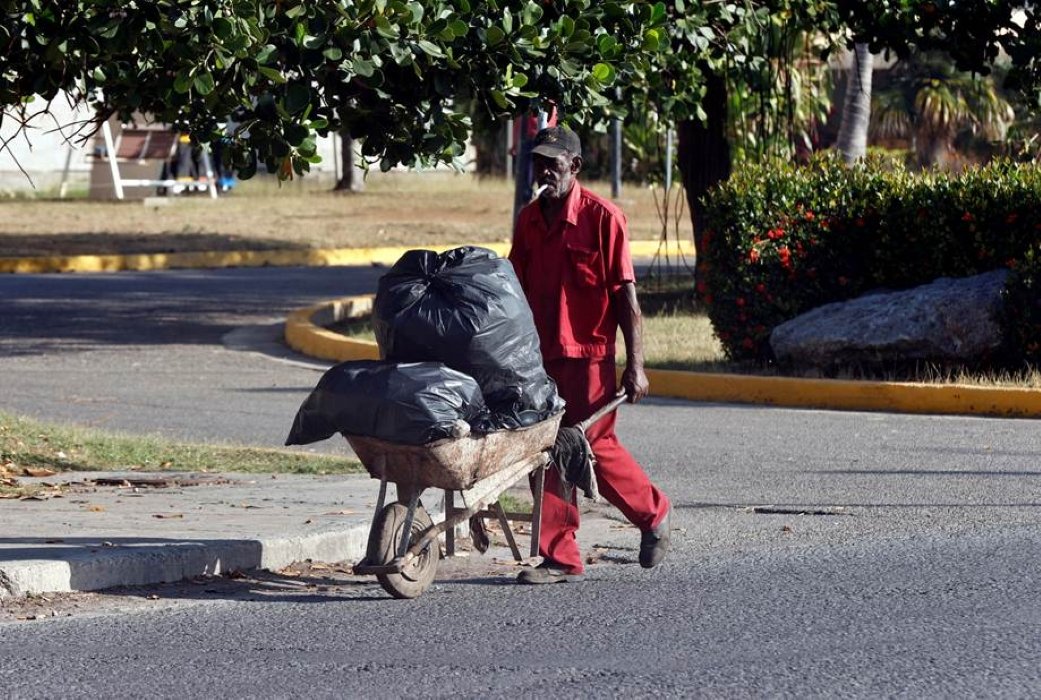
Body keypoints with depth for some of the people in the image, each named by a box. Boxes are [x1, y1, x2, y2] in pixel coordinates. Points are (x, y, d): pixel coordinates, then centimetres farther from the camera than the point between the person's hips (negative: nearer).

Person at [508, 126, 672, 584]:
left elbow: (626, 296, -10)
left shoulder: (601, 217, -9)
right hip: (540, 357, 6)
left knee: (595, 447, -2)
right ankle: (561, 559, 8)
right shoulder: (529, 220, 9)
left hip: (588, 355, -6)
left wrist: (635, 366, -13)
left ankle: (653, 513, 24)